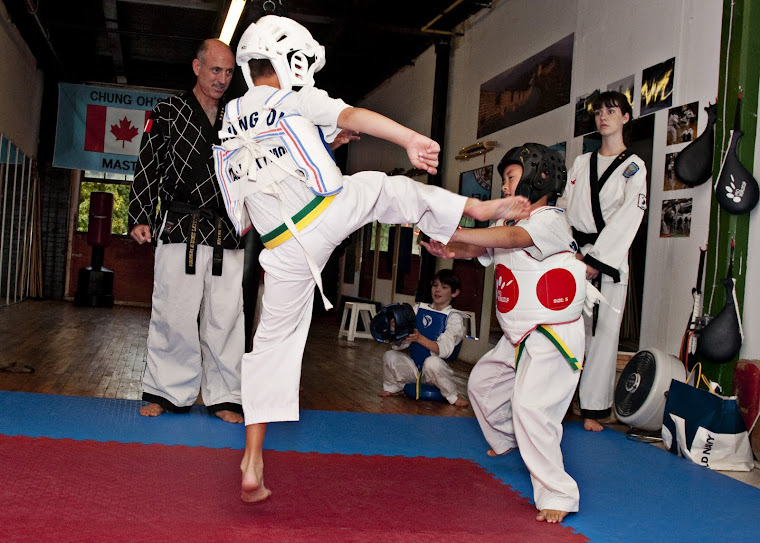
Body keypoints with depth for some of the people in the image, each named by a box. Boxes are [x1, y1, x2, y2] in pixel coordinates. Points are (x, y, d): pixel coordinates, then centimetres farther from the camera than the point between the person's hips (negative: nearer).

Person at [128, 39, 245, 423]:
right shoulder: (168, 112, 7)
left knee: (225, 316, 2)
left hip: (227, 234, 3)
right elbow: (148, 168, 3)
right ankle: (167, 392, 13)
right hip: (180, 231, -2)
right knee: (173, 312, -1)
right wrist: (140, 218, -4)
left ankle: (224, 396, 12)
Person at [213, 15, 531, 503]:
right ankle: (482, 208, 33)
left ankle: (253, 466, 13)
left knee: (274, 343, 11)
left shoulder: (227, 141, 17)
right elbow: (351, 115, -16)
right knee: (391, 188, 20)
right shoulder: (294, 101, 2)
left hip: (288, 252, 5)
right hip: (335, 211, -5)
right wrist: (411, 139, -27)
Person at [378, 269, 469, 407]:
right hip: (414, 366, 4)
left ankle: (452, 396, -10)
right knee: (389, 356, -17)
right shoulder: (419, 309, 9)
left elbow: (444, 350, -18)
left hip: (434, 370, -4)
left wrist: (420, 338, -31)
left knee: (432, 362, -36)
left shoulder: (454, 317, -4)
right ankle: (392, 387, 14)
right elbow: (402, 344, 5)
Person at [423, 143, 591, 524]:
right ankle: (507, 442, 50)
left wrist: (451, 233, -40)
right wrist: (445, 249, -21)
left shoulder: (551, 221, -16)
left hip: (552, 336, -10)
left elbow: (513, 237, -34)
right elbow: (474, 248, 2)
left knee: (529, 405, -23)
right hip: (516, 338, 10)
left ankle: (557, 496, -14)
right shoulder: (506, 221, 13)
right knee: (481, 382, 23)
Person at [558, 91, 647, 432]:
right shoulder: (581, 163, 17)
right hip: (574, 256, 3)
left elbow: (629, 216, -7)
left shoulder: (633, 167, 4)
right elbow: (564, 207, 11)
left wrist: (595, 260, -14)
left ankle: (594, 410, 2)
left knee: (603, 331, -5)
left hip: (609, 258, -3)